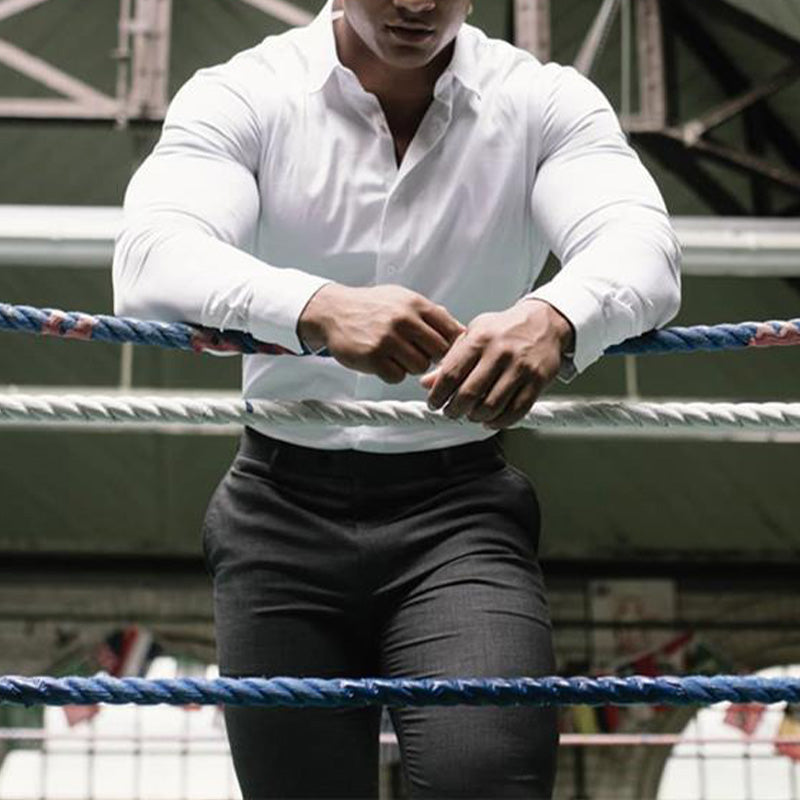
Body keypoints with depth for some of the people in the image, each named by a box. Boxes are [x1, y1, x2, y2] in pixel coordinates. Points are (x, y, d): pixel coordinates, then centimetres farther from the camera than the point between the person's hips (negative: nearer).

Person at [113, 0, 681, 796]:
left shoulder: (546, 101, 0)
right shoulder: (240, 95, -4)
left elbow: (643, 248, -17)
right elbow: (150, 261, -22)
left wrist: (553, 316, -40)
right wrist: (318, 308, -41)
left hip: (461, 509, 0)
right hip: (285, 509, 1)